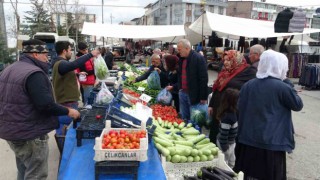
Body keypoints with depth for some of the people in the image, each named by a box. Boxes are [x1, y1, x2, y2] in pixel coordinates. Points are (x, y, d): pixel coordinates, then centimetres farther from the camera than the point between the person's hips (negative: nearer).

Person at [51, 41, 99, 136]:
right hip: (66, 103, -11)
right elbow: (74, 64, -39)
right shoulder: (61, 64, -19)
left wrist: (77, 74, 16)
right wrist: (90, 54, -36)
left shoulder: (60, 63, 16)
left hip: (69, 101, 11)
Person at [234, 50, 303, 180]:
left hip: (247, 140, 5)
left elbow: (240, 109, 7)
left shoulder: (248, 85, 2)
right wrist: (287, 82, 1)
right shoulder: (282, 87, -14)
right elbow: (298, 105, 1)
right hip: (271, 142, -5)